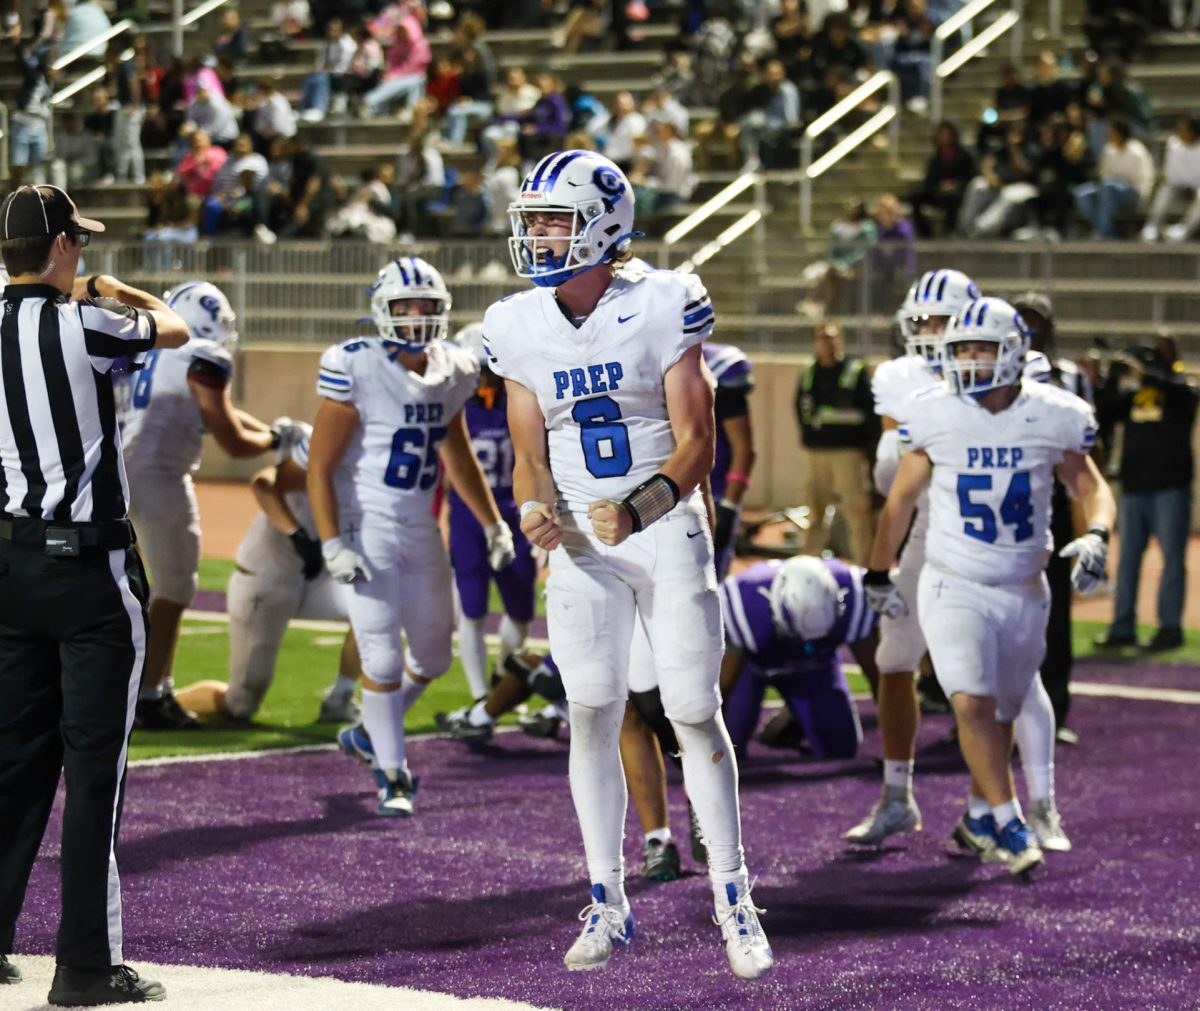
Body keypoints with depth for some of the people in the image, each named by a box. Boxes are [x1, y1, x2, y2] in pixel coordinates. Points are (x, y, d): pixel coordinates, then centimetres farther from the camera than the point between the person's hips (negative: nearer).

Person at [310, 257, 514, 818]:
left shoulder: (451, 374, 3)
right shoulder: (357, 370, -16)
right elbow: (320, 465, -13)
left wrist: (494, 525, 19)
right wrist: (333, 545, -20)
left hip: (421, 532, 6)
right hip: (368, 531, -6)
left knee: (432, 656, 13)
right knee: (383, 659, -7)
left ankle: (370, 731, 37)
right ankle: (392, 776, 8)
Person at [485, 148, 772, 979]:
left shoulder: (662, 306, -9)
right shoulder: (520, 328, 2)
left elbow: (696, 447, -10)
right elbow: (531, 457, 6)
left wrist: (639, 511, -26)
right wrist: (535, 508, -17)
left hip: (667, 528, -3)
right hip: (580, 541, 3)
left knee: (695, 713, -2)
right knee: (592, 715, -3)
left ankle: (735, 900, 9)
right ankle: (608, 903, 7)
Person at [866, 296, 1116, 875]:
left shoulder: (1053, 418, -7)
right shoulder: (935, 416, -7)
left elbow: (1091, 486, 5)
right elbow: (901, 500, 6)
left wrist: (1096, 535, -18)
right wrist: (878, 576, 13)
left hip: (1024, 593, 2)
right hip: (954, 588, -2)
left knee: (1000, 714, 13)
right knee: (973, 704, -20)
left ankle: (979, 816, 35)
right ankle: (1007, 823, -11)